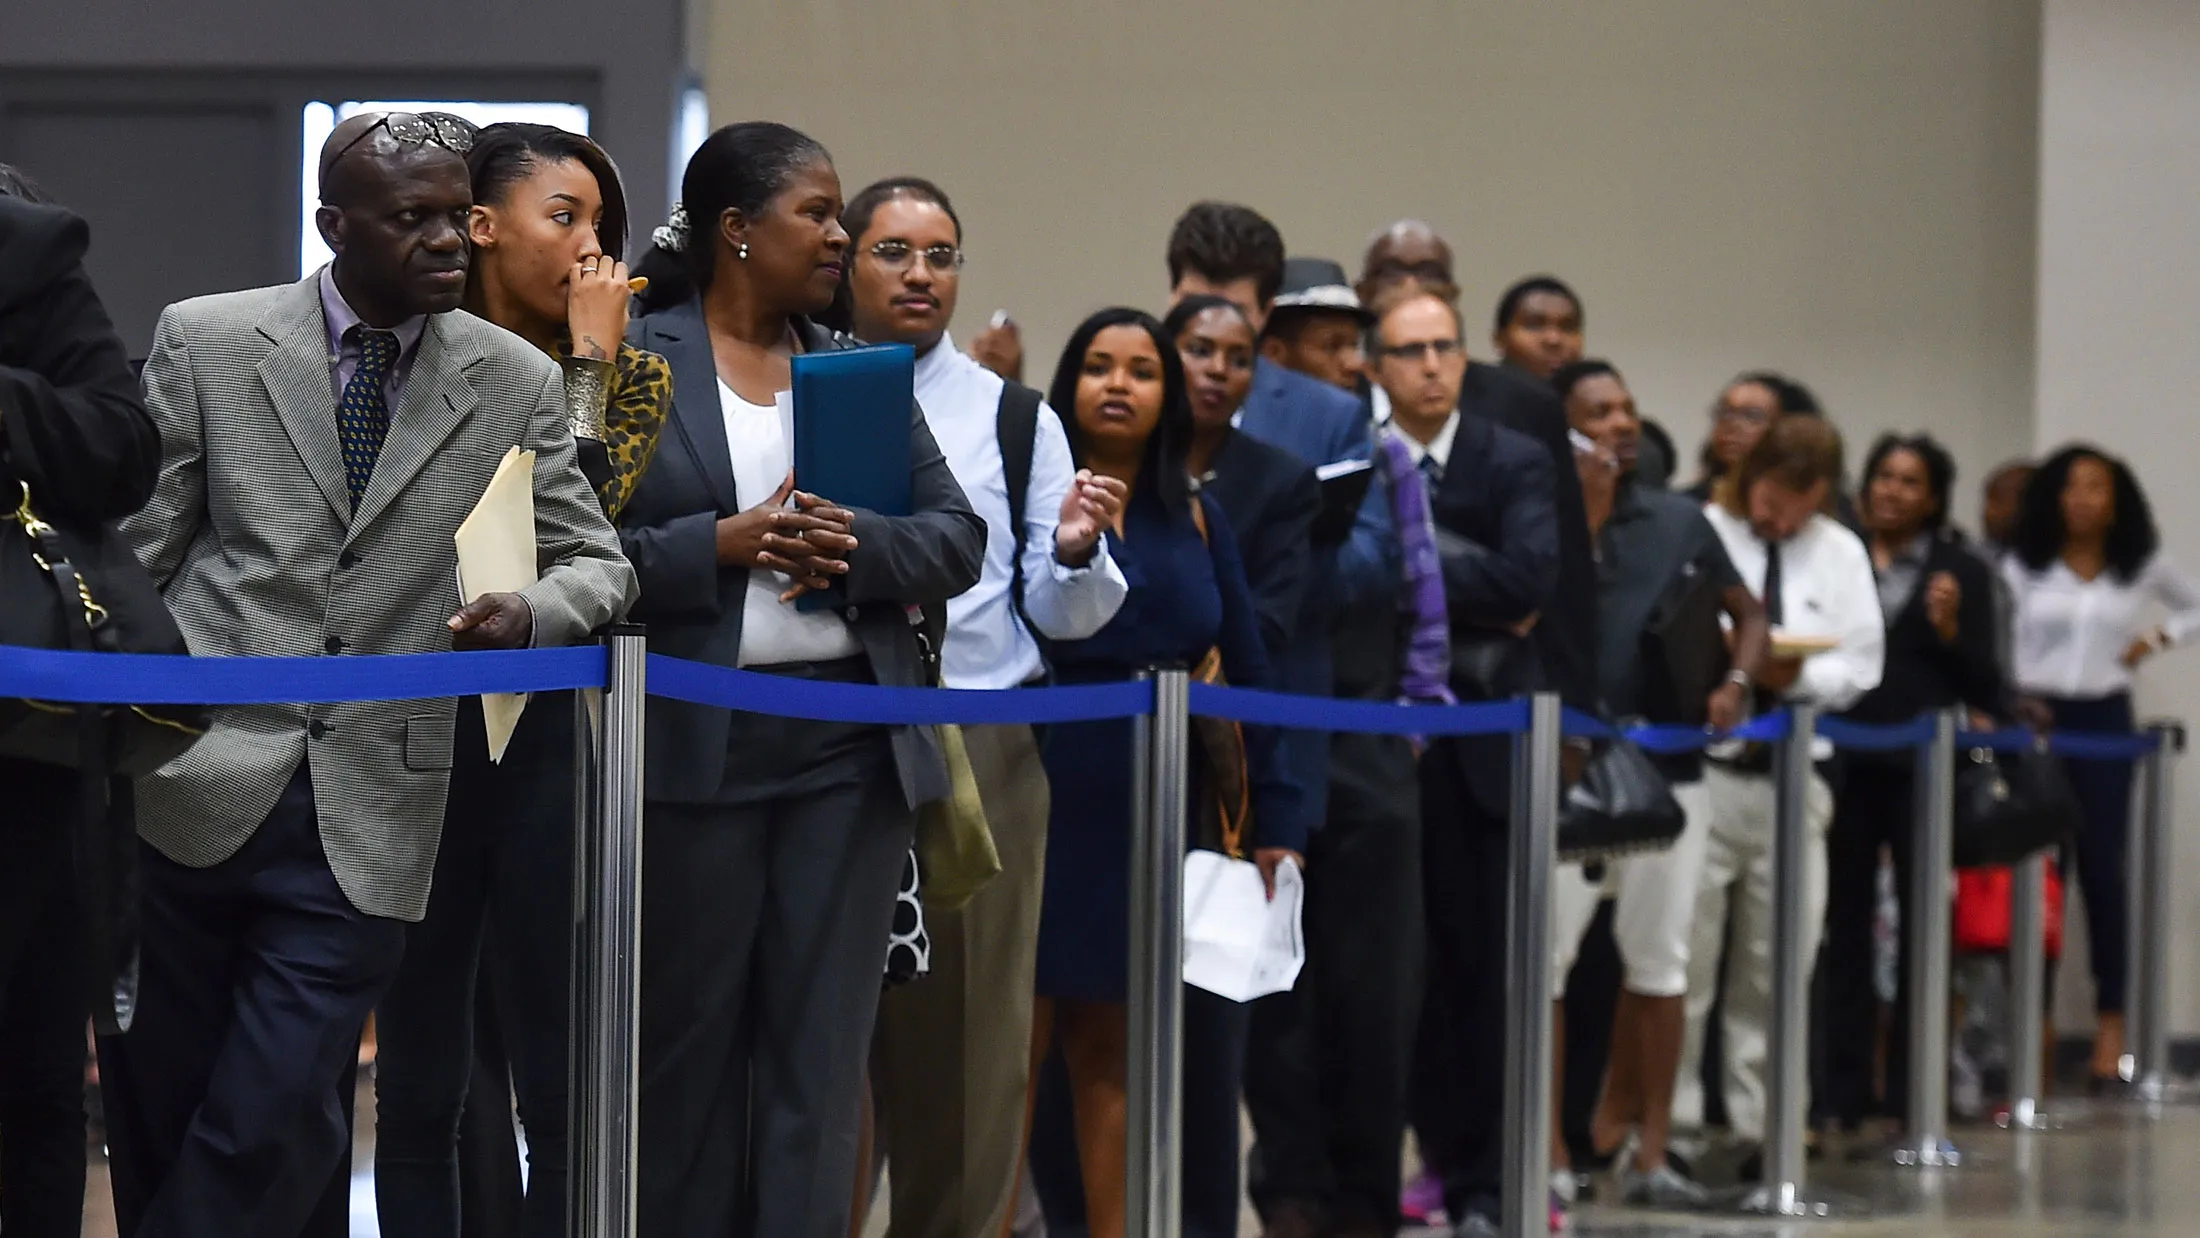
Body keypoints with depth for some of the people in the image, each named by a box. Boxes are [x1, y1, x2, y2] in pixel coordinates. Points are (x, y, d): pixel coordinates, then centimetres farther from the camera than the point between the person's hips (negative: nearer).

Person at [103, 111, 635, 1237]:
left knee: (277, 1129, -6)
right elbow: (133, 548, 5)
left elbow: (598, 562, 11)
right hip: (192, 790, 0)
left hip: (366, 819, 1)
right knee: (154, 1111, 7)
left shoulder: (518, 383, 6)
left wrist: (531, 614, -11)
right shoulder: (206, 341, 2)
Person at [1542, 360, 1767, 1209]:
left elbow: (1747, 611, 18)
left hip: (1667, 764, 3)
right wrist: (1584, 512, -17)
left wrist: (1736, 682, 1)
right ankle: (1548, 1147, 4)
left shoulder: (1679, 520, 9)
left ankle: (1647, 1152, 15)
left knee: (1659, 957, 6)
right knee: (1546, 952, -4)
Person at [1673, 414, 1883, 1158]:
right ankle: (1672, 1120, 1)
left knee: (1777, 965, 7)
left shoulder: (1841, 553, 11)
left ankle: (1760, 1125, 15)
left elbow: (1860, 666, 7)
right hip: (1702, 768, -4)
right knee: (1685, 957, -4)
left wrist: (1798, 677, -11)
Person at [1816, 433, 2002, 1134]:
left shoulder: (1962, 572, 7)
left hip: (1924, 771, -1)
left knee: (1923, 926, 0)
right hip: (1845, 765, 1)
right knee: (1845, 925, 2)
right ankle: (1842, 1093, 7)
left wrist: (1950, 630, -11)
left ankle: (1912, 1092, 6)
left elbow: (1986, 691, 3)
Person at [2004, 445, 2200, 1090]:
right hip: (2037, 717, 0)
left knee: (2102, 868, -4)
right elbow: (2002, 643, 2)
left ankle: (2111, 1018, 0)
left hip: (2104, 719, 0)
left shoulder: (2142, 566, 7)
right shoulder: (2023, 566, 4)